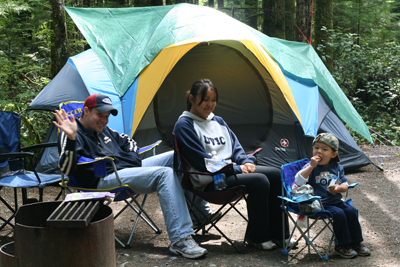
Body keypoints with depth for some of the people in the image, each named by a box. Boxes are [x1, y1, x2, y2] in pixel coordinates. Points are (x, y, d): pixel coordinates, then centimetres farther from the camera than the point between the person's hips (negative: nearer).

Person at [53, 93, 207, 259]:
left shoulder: (103, 130, 22)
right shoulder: (75, 134, -5)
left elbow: (128, 142, 35)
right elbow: (66, 169, -20)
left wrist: (134, 159, 14)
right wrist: (71, 139, -34)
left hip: (130, 168, 10)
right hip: (106, 178, -10)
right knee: (164, 173, -29)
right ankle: (180, 240, -35)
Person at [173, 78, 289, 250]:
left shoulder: (218, 121, 17)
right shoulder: (184, 125, -8)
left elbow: (236, 147, 19)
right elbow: (202, 161, -15)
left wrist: (246, 161, -5)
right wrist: (237, 169, -14)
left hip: (232, 170, 8)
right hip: (210, 181, -8)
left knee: (275, 174, -8)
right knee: (259, 181, -26)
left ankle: (278, 234, -2)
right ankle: (256, 237, -9)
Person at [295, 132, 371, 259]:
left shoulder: (337, 167, 9)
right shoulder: (310, 167, -5)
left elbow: (345, 184, 14)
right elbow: (299, 181, -20)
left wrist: (339, 188, -11)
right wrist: (311, 166, -25)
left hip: (336, 200, 5)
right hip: (320, 204, -5)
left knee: (352, 211, -11)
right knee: (339, 214, -24)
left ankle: (356, 242, 6)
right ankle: (341, 245, -8)